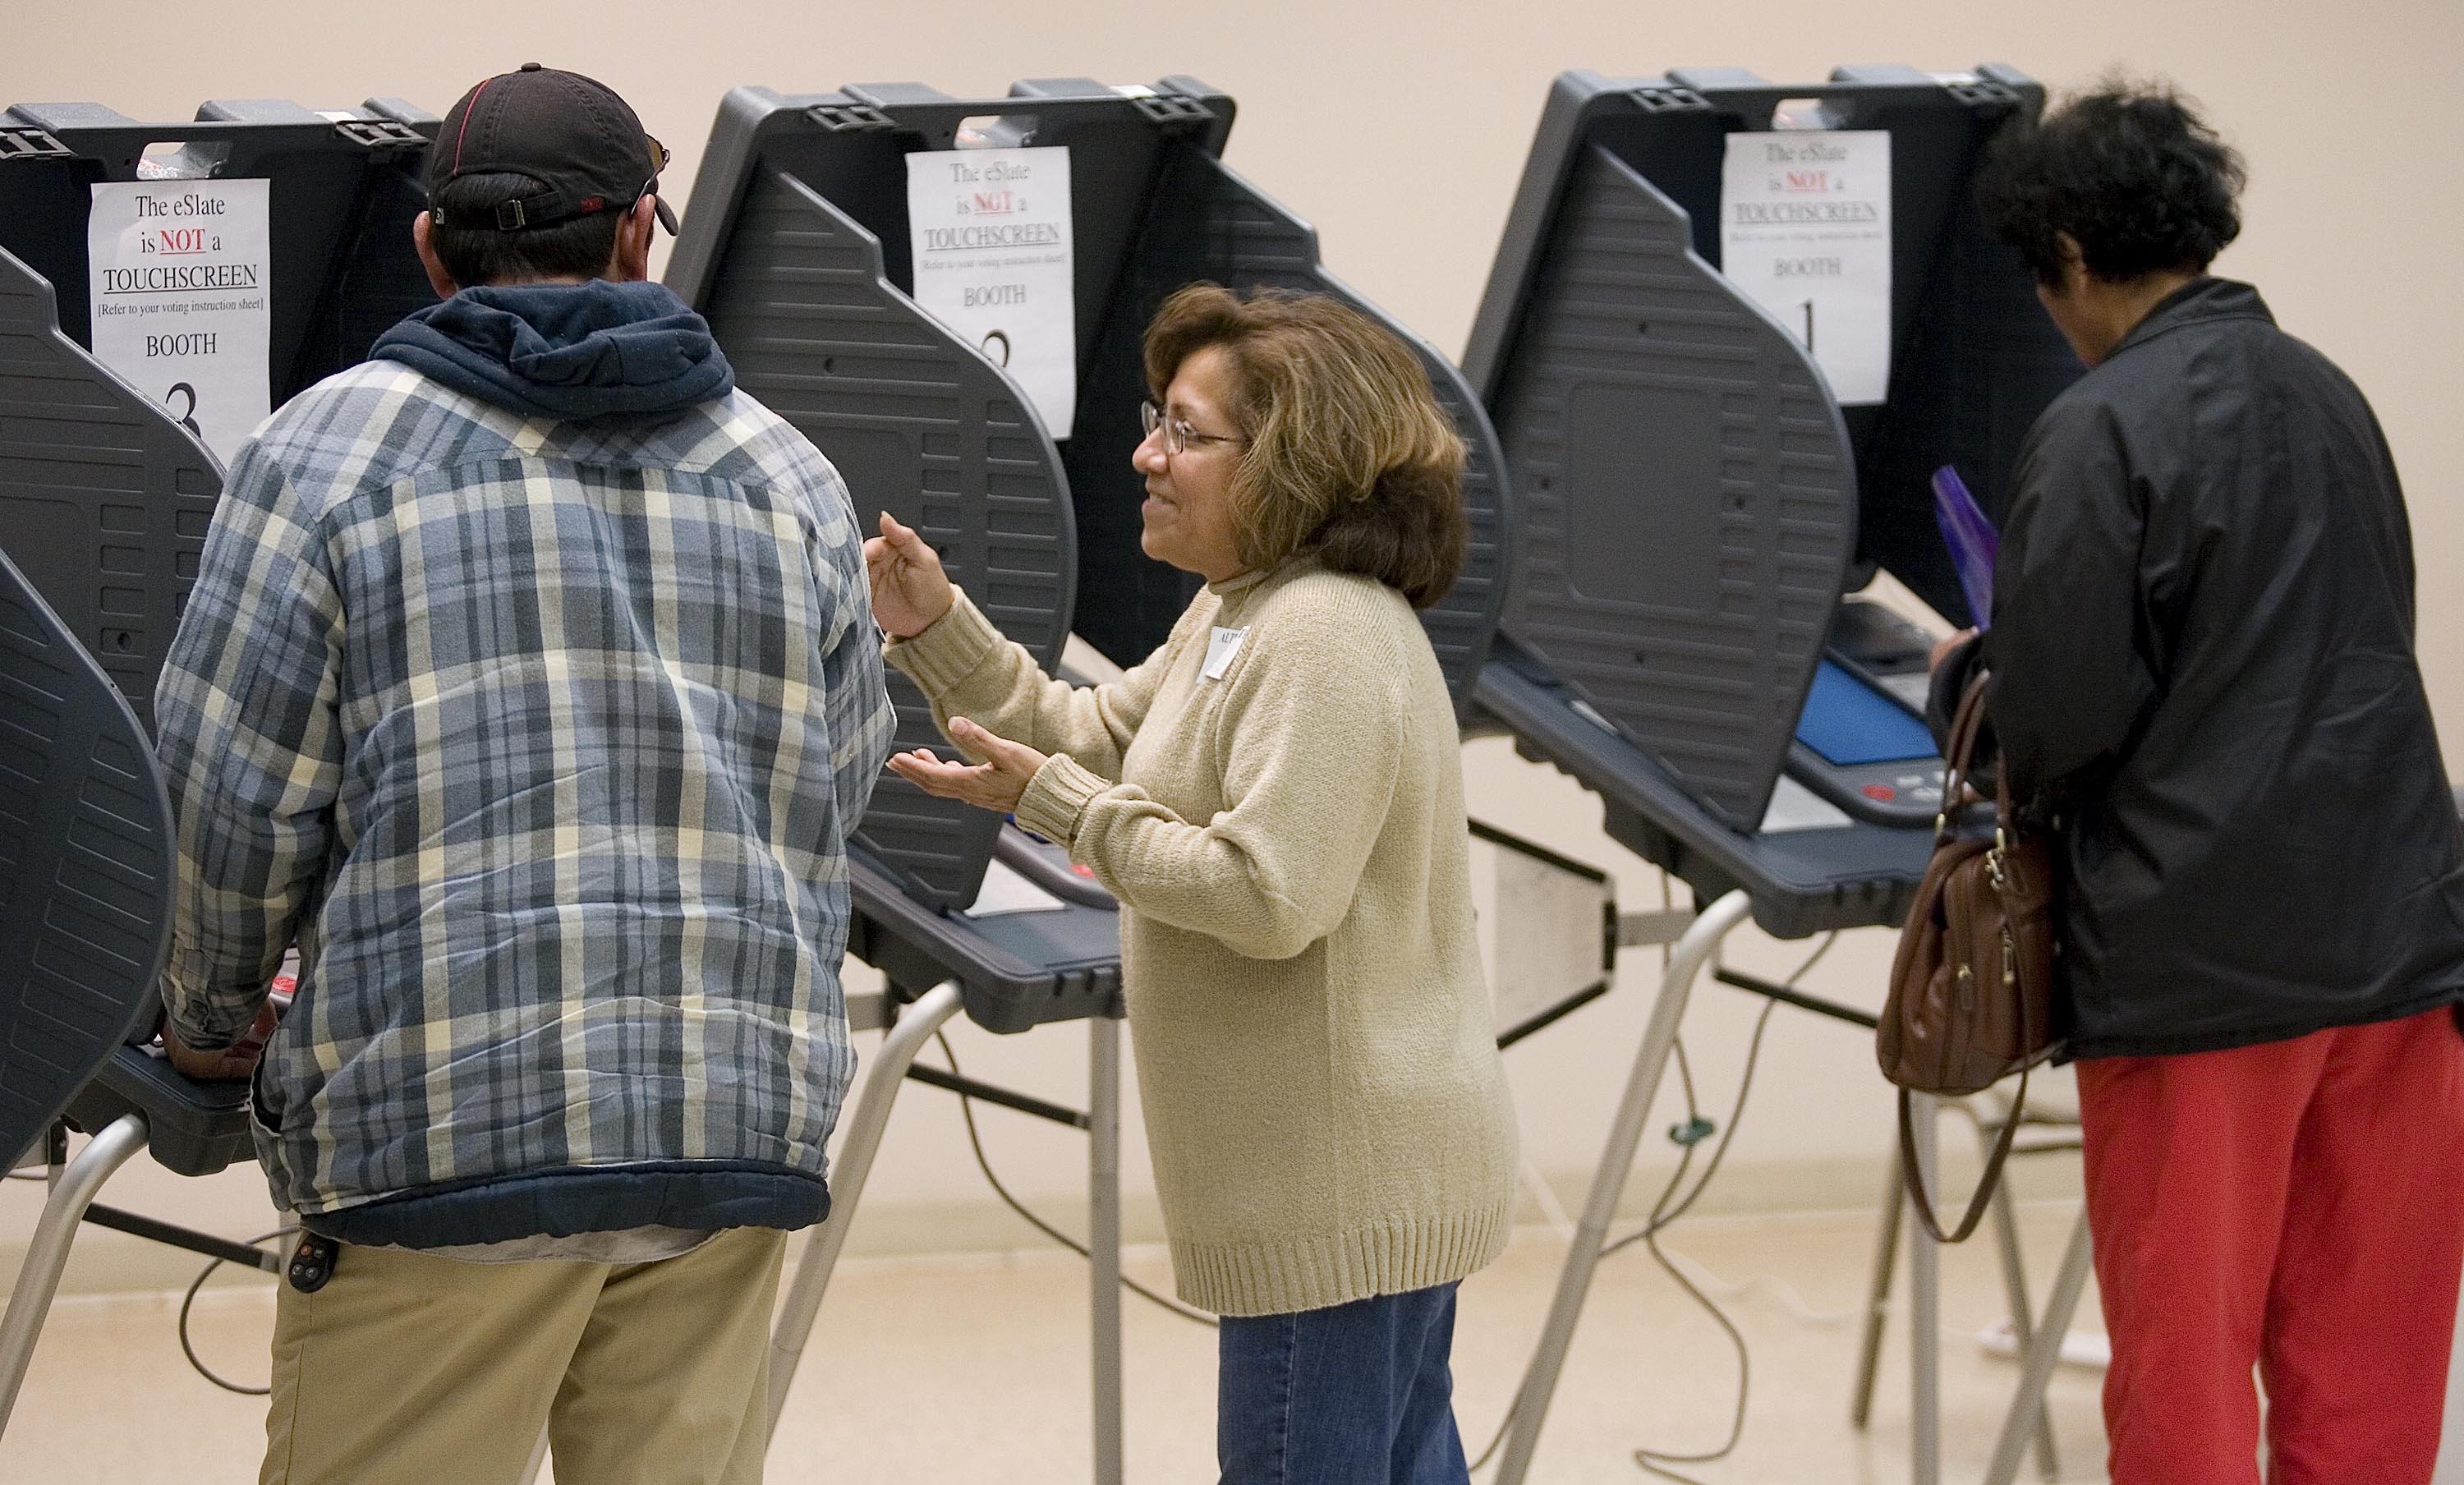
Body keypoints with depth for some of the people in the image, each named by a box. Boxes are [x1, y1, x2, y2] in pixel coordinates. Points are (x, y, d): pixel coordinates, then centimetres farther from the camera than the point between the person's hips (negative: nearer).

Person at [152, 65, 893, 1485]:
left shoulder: (337, 448, -1)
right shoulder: (792, 476, 11)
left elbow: (234, 796, -2)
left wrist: (208, 1019, 15)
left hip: (448, 1130, -4)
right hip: (740, 1126, 4)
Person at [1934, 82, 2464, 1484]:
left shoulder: (2102, 434, -13)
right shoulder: (2330, 395, 10)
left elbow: (2057, 723, -16)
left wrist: (1966, 677, 6)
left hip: (2202, 961, -6)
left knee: (2185, 1364, 5)